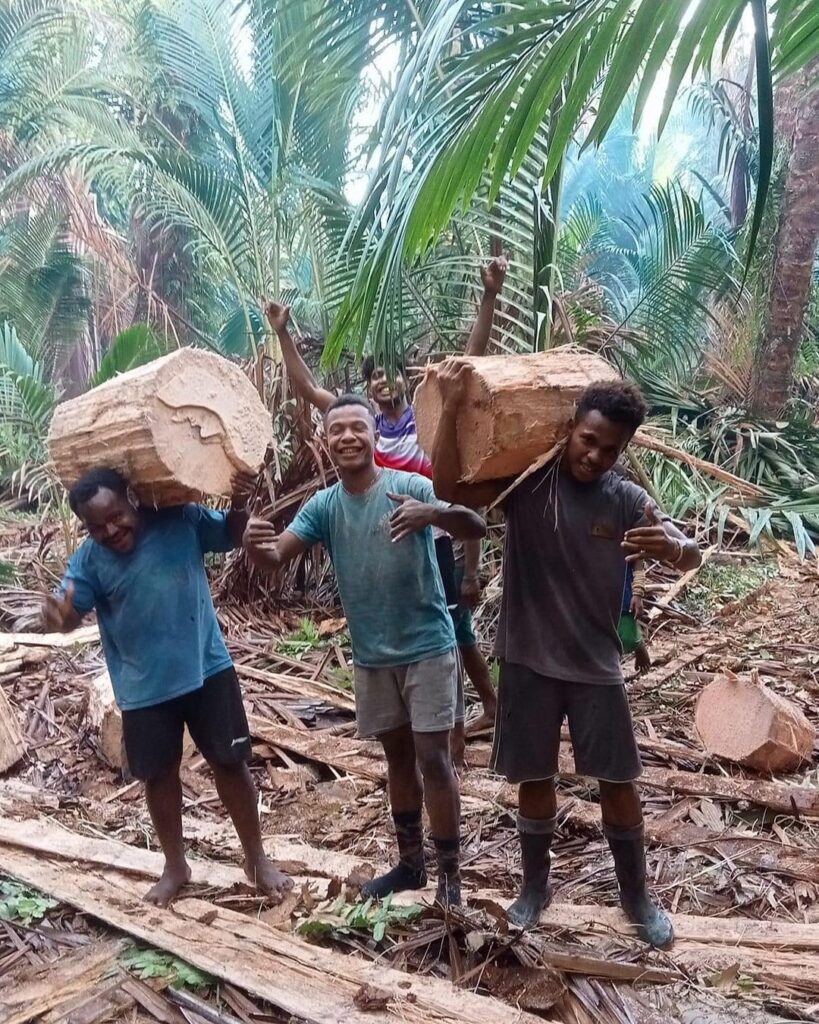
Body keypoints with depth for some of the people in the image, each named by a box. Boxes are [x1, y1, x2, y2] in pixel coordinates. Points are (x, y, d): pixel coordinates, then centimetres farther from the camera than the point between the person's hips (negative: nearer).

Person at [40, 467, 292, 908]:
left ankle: (256, 858, 28)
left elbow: (230, 537, 7)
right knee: (160, 775, 14)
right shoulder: (88, 560, -9)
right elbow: (69, 612, -10)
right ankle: (175, 866, 37)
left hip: (208, 668, -1)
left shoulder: (182, 519, -9)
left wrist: (239, 505, -14)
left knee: (229, 762, 9)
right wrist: (57, 615, -34)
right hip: (144, 688, 1)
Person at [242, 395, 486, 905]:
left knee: (433, 757, -3)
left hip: (428, 646, -5)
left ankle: (451, 875, 10)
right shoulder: (324, 505, 0)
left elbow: (477, 528, -24)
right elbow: (275, 560, -8)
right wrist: (254, 544, -33)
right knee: (398, 756, 17)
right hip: (372, 655, 5)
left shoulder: (410, 486, -14)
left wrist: (432, 513, -46)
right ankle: (411, 862, 32)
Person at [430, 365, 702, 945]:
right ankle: (536, 885, 34)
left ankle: (637, 895, 30)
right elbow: (449, 488, -19)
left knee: (618, 780, 9)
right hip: (528, 660, -1)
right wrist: (452, 408, -29)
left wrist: (673, 545, -38)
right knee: (535, 777, 12)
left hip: (595, 665, 1)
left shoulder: (627, 501, -4)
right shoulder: (527, 482, -8)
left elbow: (690, 556, -12)